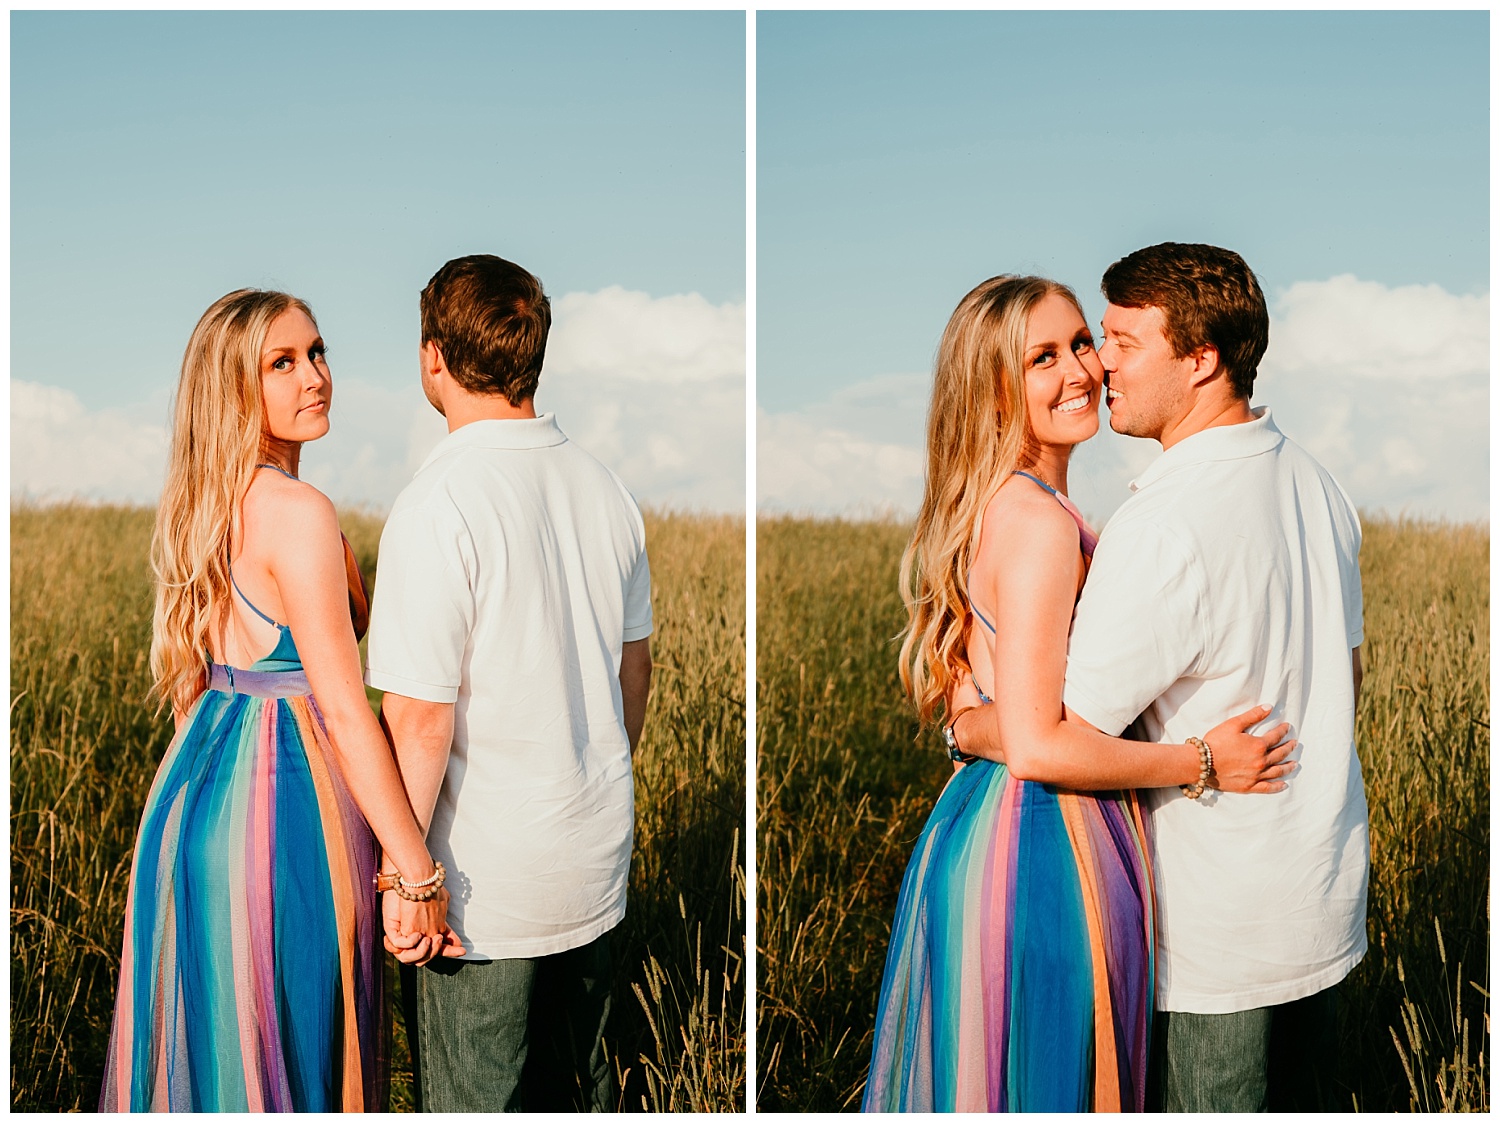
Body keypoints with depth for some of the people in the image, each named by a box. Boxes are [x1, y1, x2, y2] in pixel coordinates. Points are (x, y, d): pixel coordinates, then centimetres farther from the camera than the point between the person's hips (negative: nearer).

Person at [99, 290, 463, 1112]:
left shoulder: (202, 503, 8)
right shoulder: (298, 513, -18)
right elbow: (345, 711, -21)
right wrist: (420, 876, -18)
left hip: (195, 793, 9)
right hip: (287, 800, -8)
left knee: (210, 1035, 20)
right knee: (286, 1050, 5)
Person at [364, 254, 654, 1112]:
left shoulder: (440, 504, -21)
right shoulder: (602, 484, 1)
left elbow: (422, 720, -22)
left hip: (487, 883, -7)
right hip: (597, 859, 7)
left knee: (473, 1103, 9)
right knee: (580, 1085, 22)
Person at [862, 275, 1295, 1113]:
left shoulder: (988, 508, 10)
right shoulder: (1042, 521, -20)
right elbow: (1036, 745, -23)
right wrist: (1200, 764, -14)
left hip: (979, 821, 9)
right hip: (1049, 847, -9)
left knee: (979, 1077, 20)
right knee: (1047, 1084, 4)